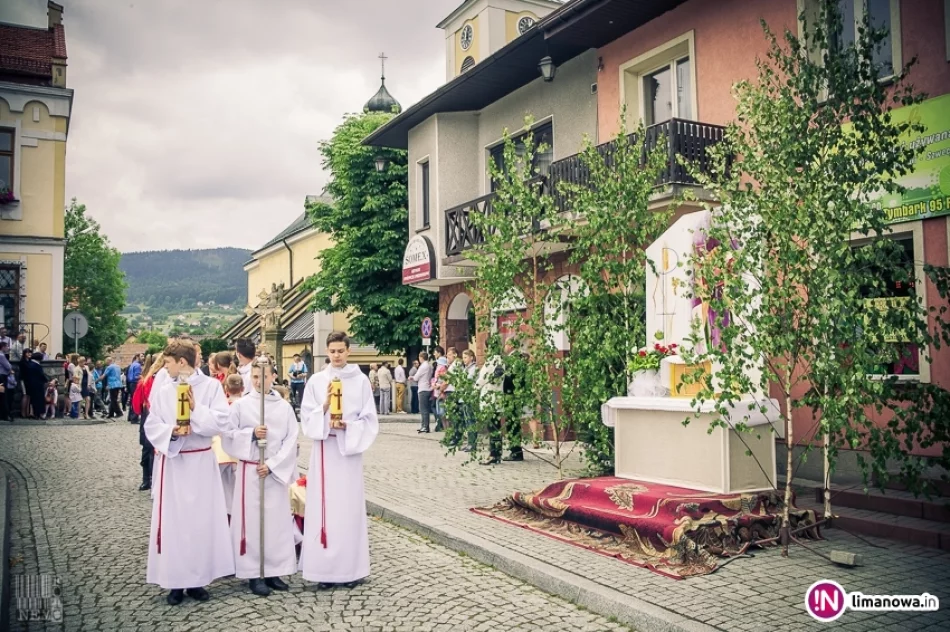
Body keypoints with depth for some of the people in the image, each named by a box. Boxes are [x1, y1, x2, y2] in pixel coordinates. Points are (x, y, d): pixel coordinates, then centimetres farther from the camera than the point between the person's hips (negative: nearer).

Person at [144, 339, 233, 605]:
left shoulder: (211, 386, -4)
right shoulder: (162, 391, 3)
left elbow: (222, 422, -9)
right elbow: (151, 427, 1)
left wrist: (196, 409, -18)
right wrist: (171, 432, -17)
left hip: (201, 461, -2)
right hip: (173, 461, 2)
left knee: (202, 519, 3)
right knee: (174, 520, 3)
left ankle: (197, 580, 15)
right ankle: (176, 581, 12)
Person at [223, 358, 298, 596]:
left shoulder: (284, 407, 1)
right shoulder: (240, 405, -1)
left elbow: (291, 441, -2)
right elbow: (228, 437, -2)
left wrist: (272, 465, -11)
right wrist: (251, 434, -16)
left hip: (277, 472, 2)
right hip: (250, 471, -1)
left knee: (277, 521, 5)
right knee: (251, 520, 1)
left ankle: (273, 571, 15)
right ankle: (253, 574, 10)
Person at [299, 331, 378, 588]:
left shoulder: (361, 381, 1)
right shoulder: (316, 381, 4)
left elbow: (369, 420, 0)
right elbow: (306, 418, 2)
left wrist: (347, 426, -15)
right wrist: (324, 406, -14)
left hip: (350, 448, -1)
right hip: (323, 449, 1)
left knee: (349, 507, 2)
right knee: (323, 507, 1)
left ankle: (350, 568, 11)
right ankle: (325, 568, 10)